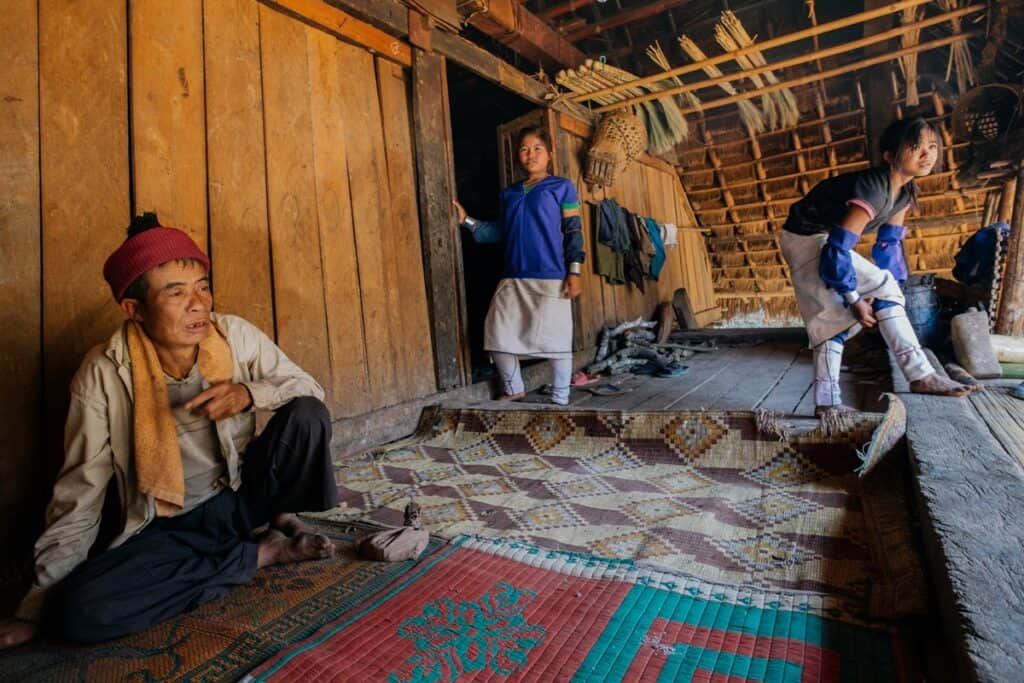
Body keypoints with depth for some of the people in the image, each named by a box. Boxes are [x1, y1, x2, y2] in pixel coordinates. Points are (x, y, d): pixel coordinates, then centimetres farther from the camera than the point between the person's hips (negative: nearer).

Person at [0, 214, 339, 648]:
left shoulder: (236, 336, -13)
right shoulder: (104, 375, -16)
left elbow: (309, 389, -8)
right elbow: (79, 496, -8)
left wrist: (249, 393, -29)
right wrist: (38, 605, -5)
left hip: (241, 494, 0)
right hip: (168, 526, 1)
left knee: (306, 415, -25)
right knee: (80, 610, -26)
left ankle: (280, 516, 1)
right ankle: (263, 551, -10)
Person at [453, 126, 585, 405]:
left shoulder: (562, 187, 3)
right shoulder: (509, 193, 17)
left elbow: (573, 231, -2)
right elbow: (501, 232, 18)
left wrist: (574, 271, -9)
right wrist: (467, 221, 9)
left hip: (551, 277, -5)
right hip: (513, 278, 5)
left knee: (555, 340, -2)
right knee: (497, 336, 7)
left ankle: (560, 400, 15)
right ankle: (514, 390, 29)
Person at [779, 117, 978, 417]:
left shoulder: (905, 191, 2)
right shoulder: (874, 188, -26)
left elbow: (889, 242, 8)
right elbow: (837, 248, -30)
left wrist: (891, 295, 1)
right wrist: (854, 299, -23)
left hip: (824, 242, 10)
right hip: (807, 239, -10)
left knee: (830, 319, 8)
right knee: (882, 288, -16)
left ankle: (826, 402, 12)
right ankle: (921, 375, -11)